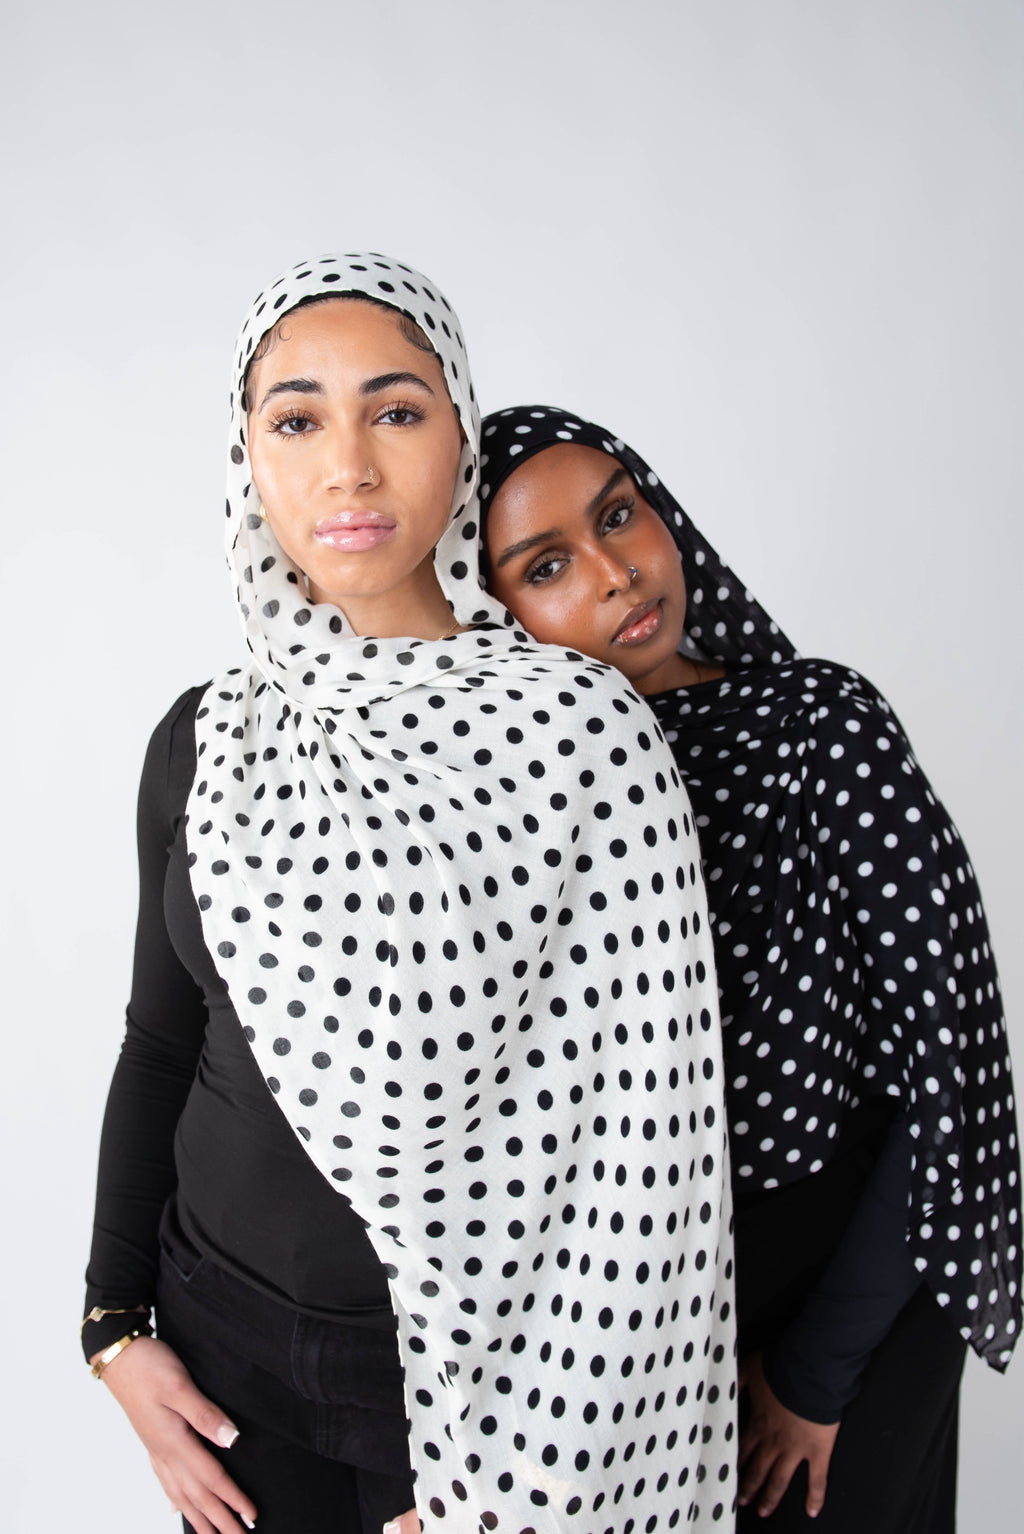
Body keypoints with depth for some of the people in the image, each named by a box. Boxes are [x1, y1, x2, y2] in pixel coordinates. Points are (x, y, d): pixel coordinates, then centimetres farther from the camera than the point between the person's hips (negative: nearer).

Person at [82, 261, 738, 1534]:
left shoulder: (577, 729, -17)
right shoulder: (205, 743, -3)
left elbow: (633, 1126, -16)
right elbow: (161, 1040, 7)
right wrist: (118, 1325, 4)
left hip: (484, 1355, -3)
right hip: (225, 1338, 4)